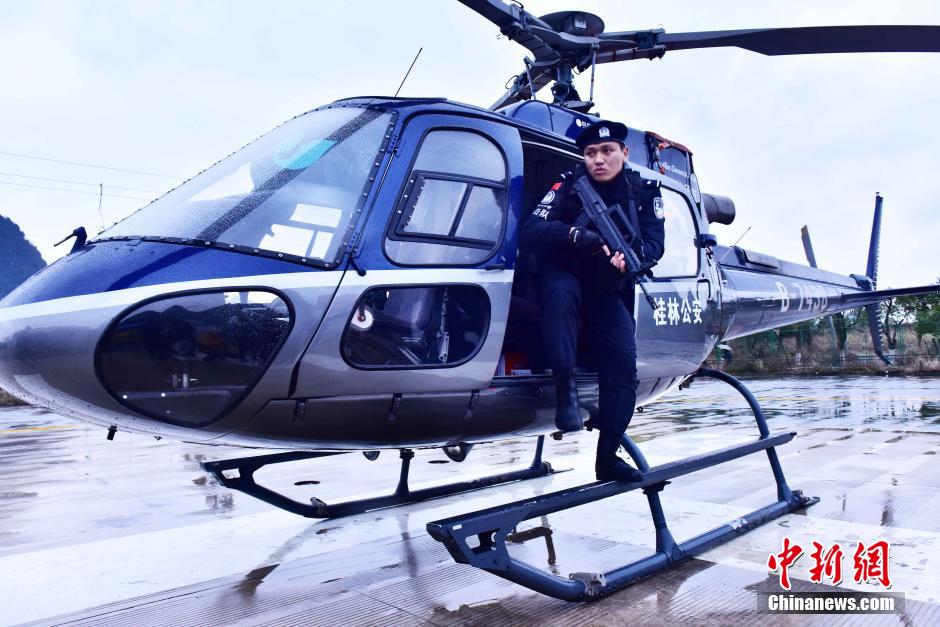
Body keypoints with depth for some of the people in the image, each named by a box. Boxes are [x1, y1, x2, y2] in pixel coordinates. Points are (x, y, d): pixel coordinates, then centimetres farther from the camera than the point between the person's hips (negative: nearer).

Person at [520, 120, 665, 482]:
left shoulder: (645, 192, 0)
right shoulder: (569, 184, -10)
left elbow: (655, 244, -10)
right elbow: (530, 233, -22)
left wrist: (628, 256, -33)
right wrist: (575, 233, -39)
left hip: (608, 288, 3)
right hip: (562, 276, -2)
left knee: (624, 359, -15)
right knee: (562, 292, -40)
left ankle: (607, 455, -5)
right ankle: (565, 385, -33)